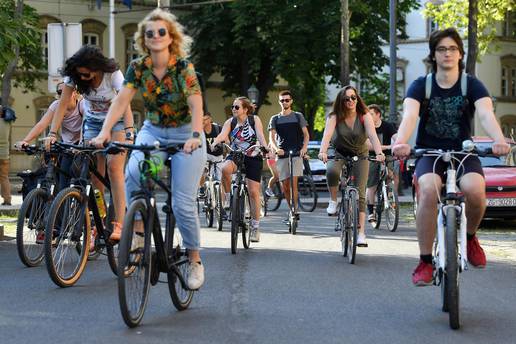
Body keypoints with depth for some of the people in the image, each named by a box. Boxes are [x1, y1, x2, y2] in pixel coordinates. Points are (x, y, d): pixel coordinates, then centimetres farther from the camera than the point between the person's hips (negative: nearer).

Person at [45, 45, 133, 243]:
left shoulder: (113, 74, -27)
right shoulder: (73, 76, -17)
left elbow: (125, 106, -34)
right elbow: (63, 104, -17)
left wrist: (129, 134, -47)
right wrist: (53, 133, -27)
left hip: (116, 121, -4)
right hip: (93, 122, 4)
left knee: (114, 166, -22)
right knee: (95, 175, -5)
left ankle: (119, 224, -26)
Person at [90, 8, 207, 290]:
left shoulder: (183, 67, -16)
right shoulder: (138, 67, -5)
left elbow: (196, 105, -26)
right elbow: (121, 100, -13)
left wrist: (195, 136, -43)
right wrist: (105, 131, -28)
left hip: (185, 136, -3)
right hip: (152, 132, 3)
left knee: (183, 203, -9)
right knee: (133, 174, -30)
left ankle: (195, 261, 9)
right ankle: (138, 231, -14)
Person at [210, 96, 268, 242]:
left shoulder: (254, 120, -3)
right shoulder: (230, 122, -1)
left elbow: (260, 135, -16)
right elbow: (222, 135, -16)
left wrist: (265, 148, -35)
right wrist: (213, 144, -37)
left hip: (253, 157, -1)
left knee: (253, 191, -4)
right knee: (226, 168, -36)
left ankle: (255, 227, 6)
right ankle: (227, 198, -13)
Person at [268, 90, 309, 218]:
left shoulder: (298, 116, 9)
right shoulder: (275, 119, 12)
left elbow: (306, 134, 6)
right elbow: (271, 137, 3)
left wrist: (304, 147, -13)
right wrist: (276, 149, -17)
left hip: (296, 153, -2)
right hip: (281, 155, 2)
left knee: (293, 183, -15)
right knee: (285, 186, 2)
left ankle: (295, 211, -13)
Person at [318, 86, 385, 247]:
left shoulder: (364, 116, -17)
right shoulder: (334, 117, -17)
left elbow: (372, 135, -32)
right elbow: (327, 134, -33)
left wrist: (379, 153, -50)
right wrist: (322, 151, -53)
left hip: (359, 155, 0)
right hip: (338, 152, 0)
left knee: (360, 193, -8)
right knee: (332, 171, -35)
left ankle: (361, 233, -8)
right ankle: (333, 200, -9)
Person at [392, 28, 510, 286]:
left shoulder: (472, 85, -3)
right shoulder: (421, 86, -3)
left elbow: (486, 114, -21)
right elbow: (409, 115, -21)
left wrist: (499, 140, -44)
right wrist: (401, 142, -44)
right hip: (428, 152, 0)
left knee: (475, 188, -32)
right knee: (429, 190, -33)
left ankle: (470, 237, 1)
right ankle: (425, 262, -21)